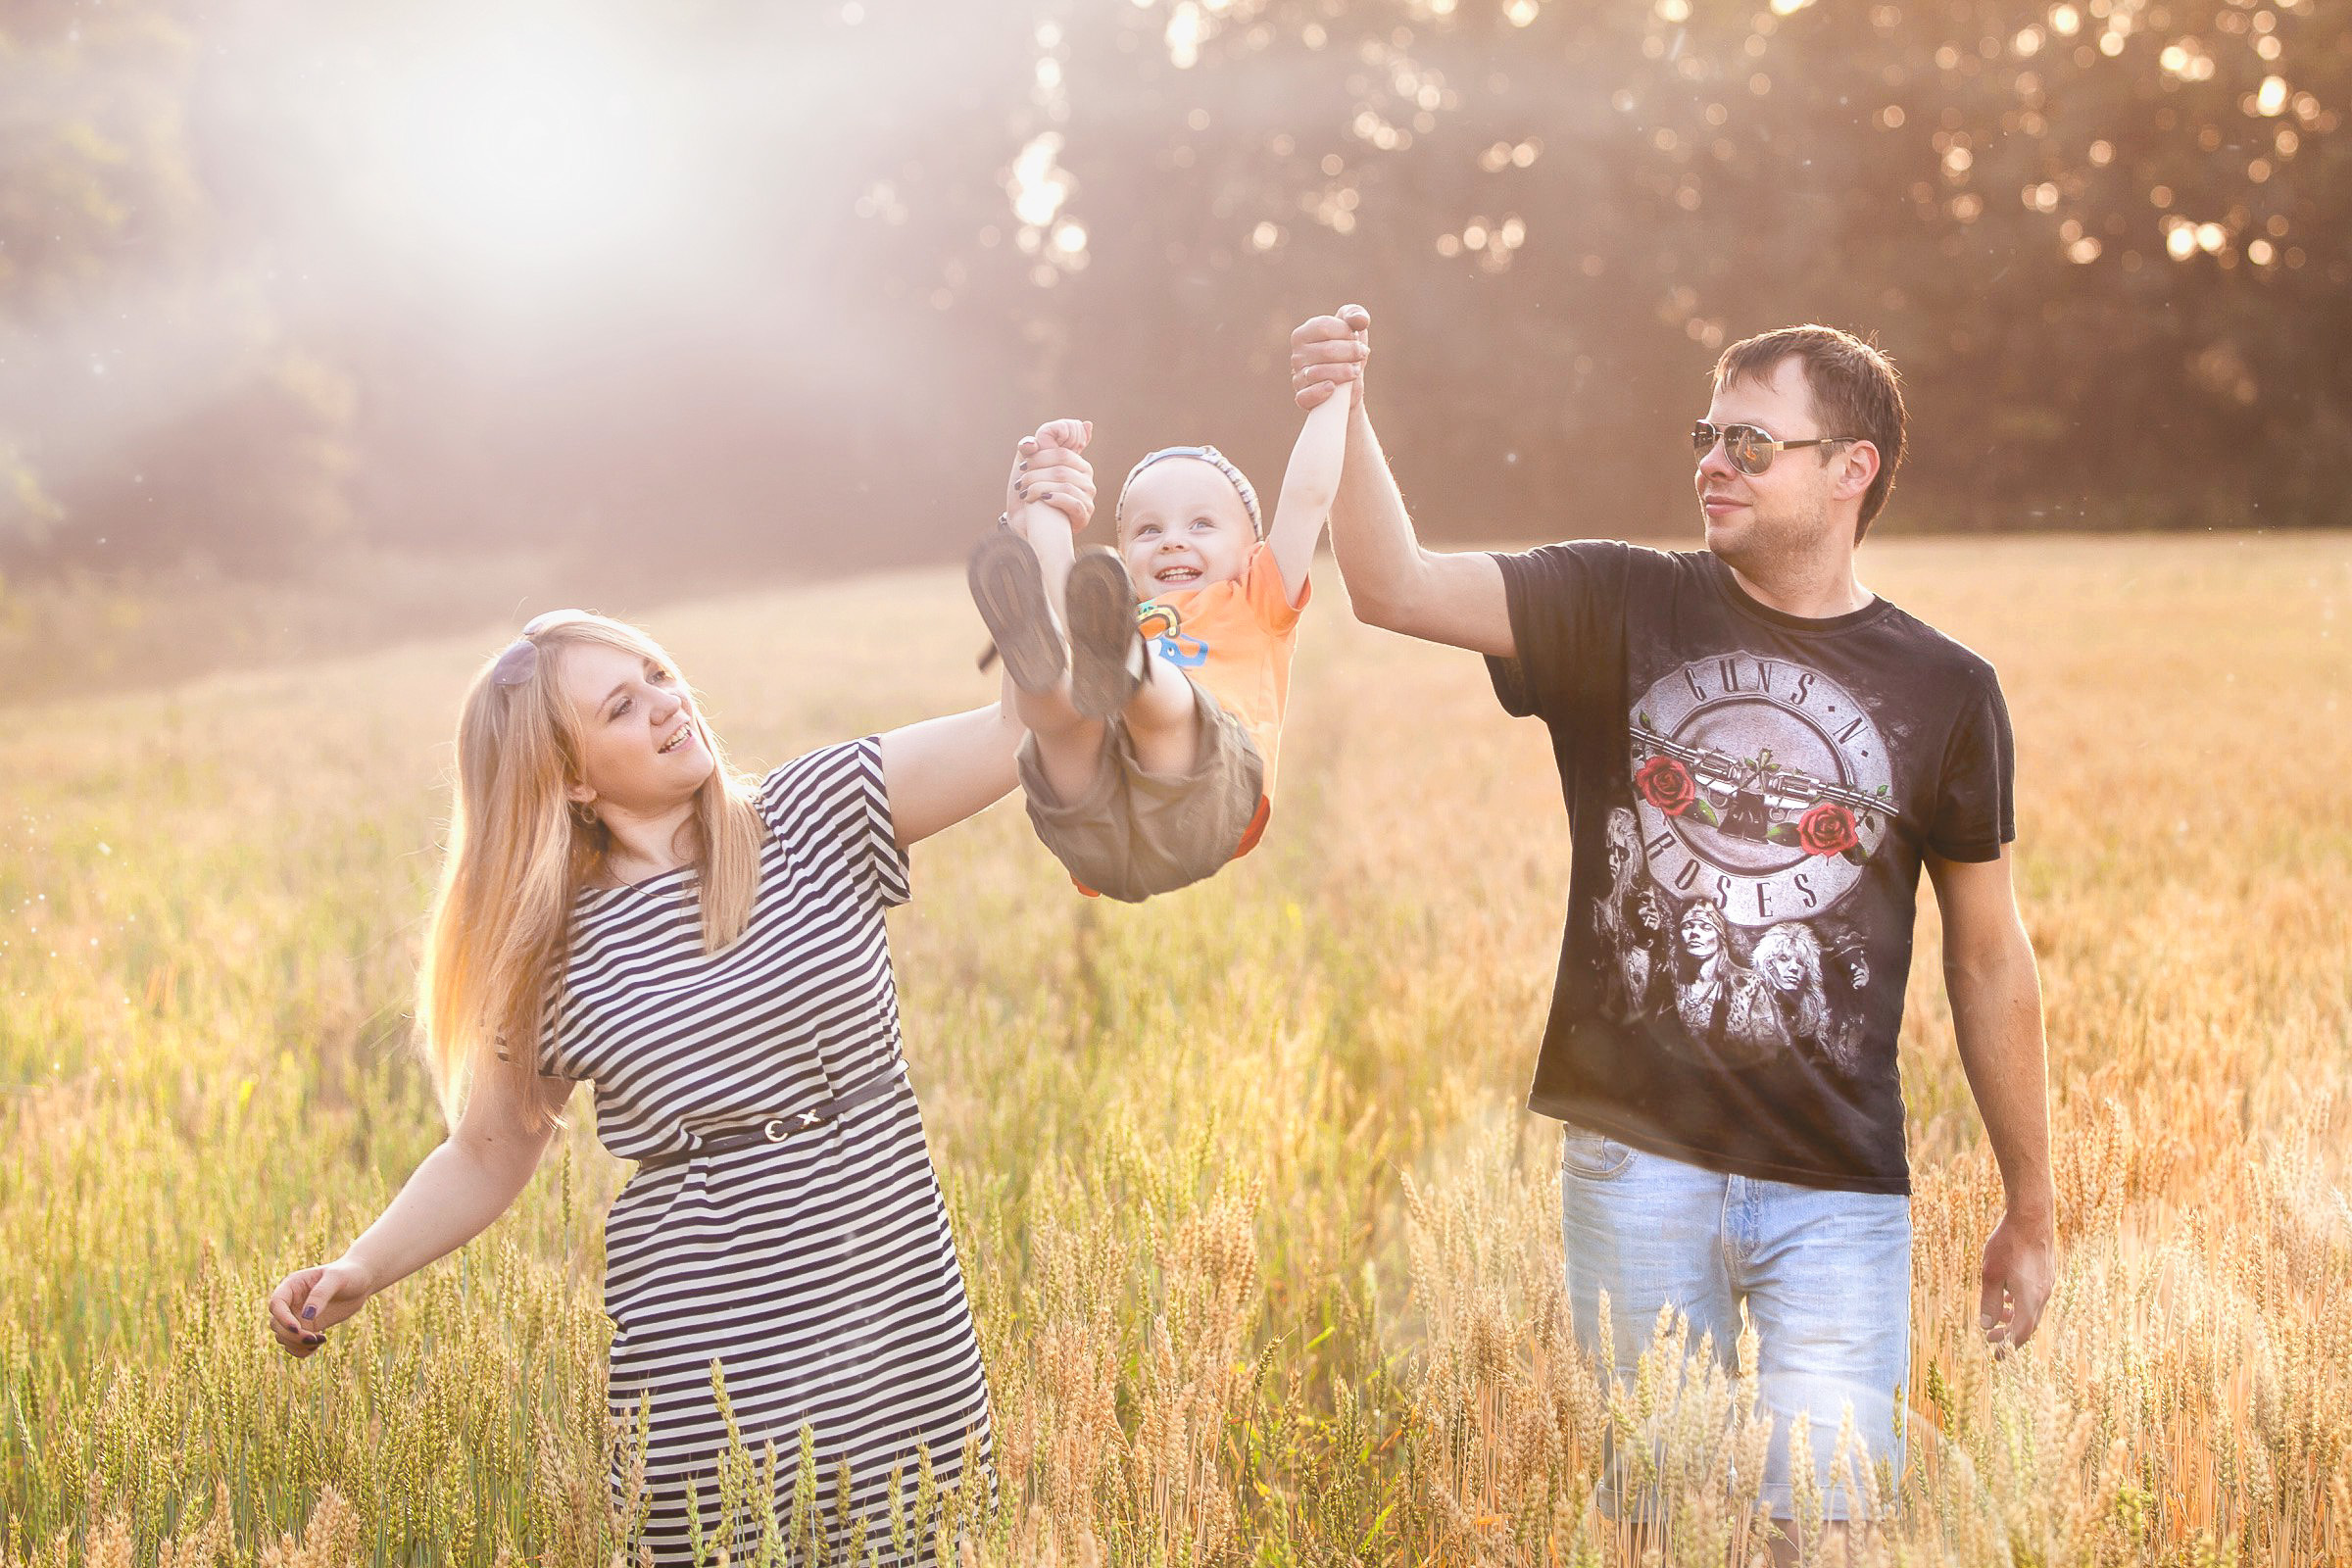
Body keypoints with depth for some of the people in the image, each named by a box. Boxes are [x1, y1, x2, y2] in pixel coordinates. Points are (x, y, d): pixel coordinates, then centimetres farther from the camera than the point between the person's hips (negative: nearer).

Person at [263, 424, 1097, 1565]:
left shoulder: (818, 816, 1)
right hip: (707, 1363, -1)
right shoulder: (554, 963, 1)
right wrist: (358, 1273, -4)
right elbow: (486, 1155, 10)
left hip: (898, 1322, 1)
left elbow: (1022, 734, -6)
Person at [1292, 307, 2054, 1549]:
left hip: (1837, 1188, -1)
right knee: (1654, 1514, 12)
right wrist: (1345, 417, -26)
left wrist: (2031, 1213, 12)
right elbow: (1396, 587, -9)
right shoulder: (1619, 609, 2)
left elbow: (1989, 958, 8)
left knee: (1827, 1520, -5)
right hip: (1636, 1159, 1)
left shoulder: (1944, 690, 2)